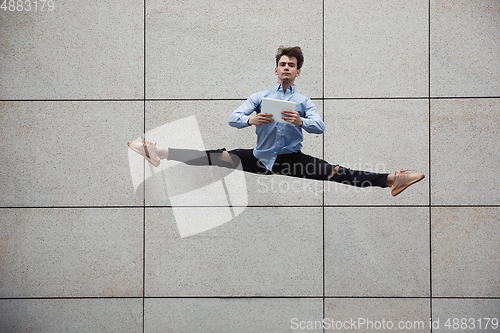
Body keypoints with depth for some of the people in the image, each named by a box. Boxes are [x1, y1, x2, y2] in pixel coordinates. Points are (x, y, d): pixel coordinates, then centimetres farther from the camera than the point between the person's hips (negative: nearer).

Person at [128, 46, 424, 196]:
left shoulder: (304, 101, 9)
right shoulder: (260, 97, 11)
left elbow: (320, 127, -8)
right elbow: (233, 118, -1)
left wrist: (301, 121, -29)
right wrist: (251, 120, -23)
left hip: (292, 159, -1)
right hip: (261, 157, 1)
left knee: (334, 173, -18)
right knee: (219, 157, -15)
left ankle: (390, 180, -31)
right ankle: (161, 153, -22)